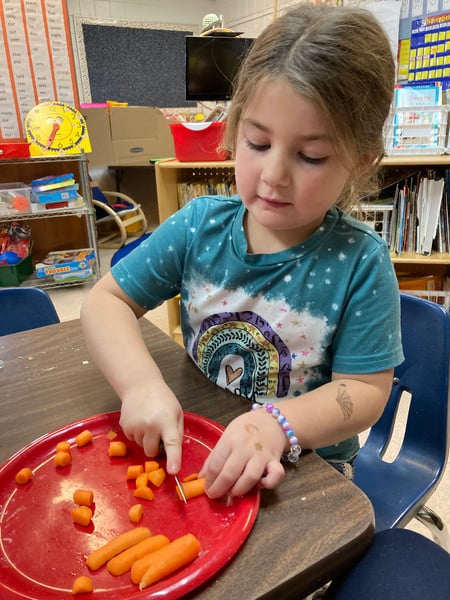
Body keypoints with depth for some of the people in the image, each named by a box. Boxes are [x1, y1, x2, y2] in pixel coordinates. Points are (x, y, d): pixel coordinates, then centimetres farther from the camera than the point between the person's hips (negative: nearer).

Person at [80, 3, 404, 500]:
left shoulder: (360, 262, -17)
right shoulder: (200, 225, -10)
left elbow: (366, 390, -13)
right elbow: (105, 299, -6)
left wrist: (278, 423, -31)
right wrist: (141, 383, -23)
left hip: (305, 468, -1)